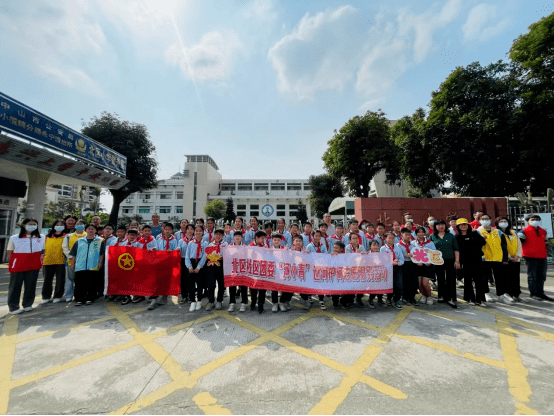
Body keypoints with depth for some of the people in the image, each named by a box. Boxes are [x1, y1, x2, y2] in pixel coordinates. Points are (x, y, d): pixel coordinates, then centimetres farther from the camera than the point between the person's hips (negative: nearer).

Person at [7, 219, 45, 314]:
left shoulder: (41, 238, 10)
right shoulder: (14, 238, 4)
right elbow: (9, 252, 5)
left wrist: (40, 260, 4)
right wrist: (12, 264, -2)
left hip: (34, 266, 2)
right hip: (18, 266, -2)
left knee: (31, 286, 7)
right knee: (15, 287, 2)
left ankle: (27, 304, 19)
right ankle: (13, 307, 10)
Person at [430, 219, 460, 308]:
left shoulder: (451, 236, 7)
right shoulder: (432, 237, 6)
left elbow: (456, 249, 6)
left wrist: (457, 261, -1)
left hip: (450, 261, 0)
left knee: (451, 280, -2)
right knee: (440, 280, 8)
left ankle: (452, 298, 6)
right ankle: (442, 296, 20)